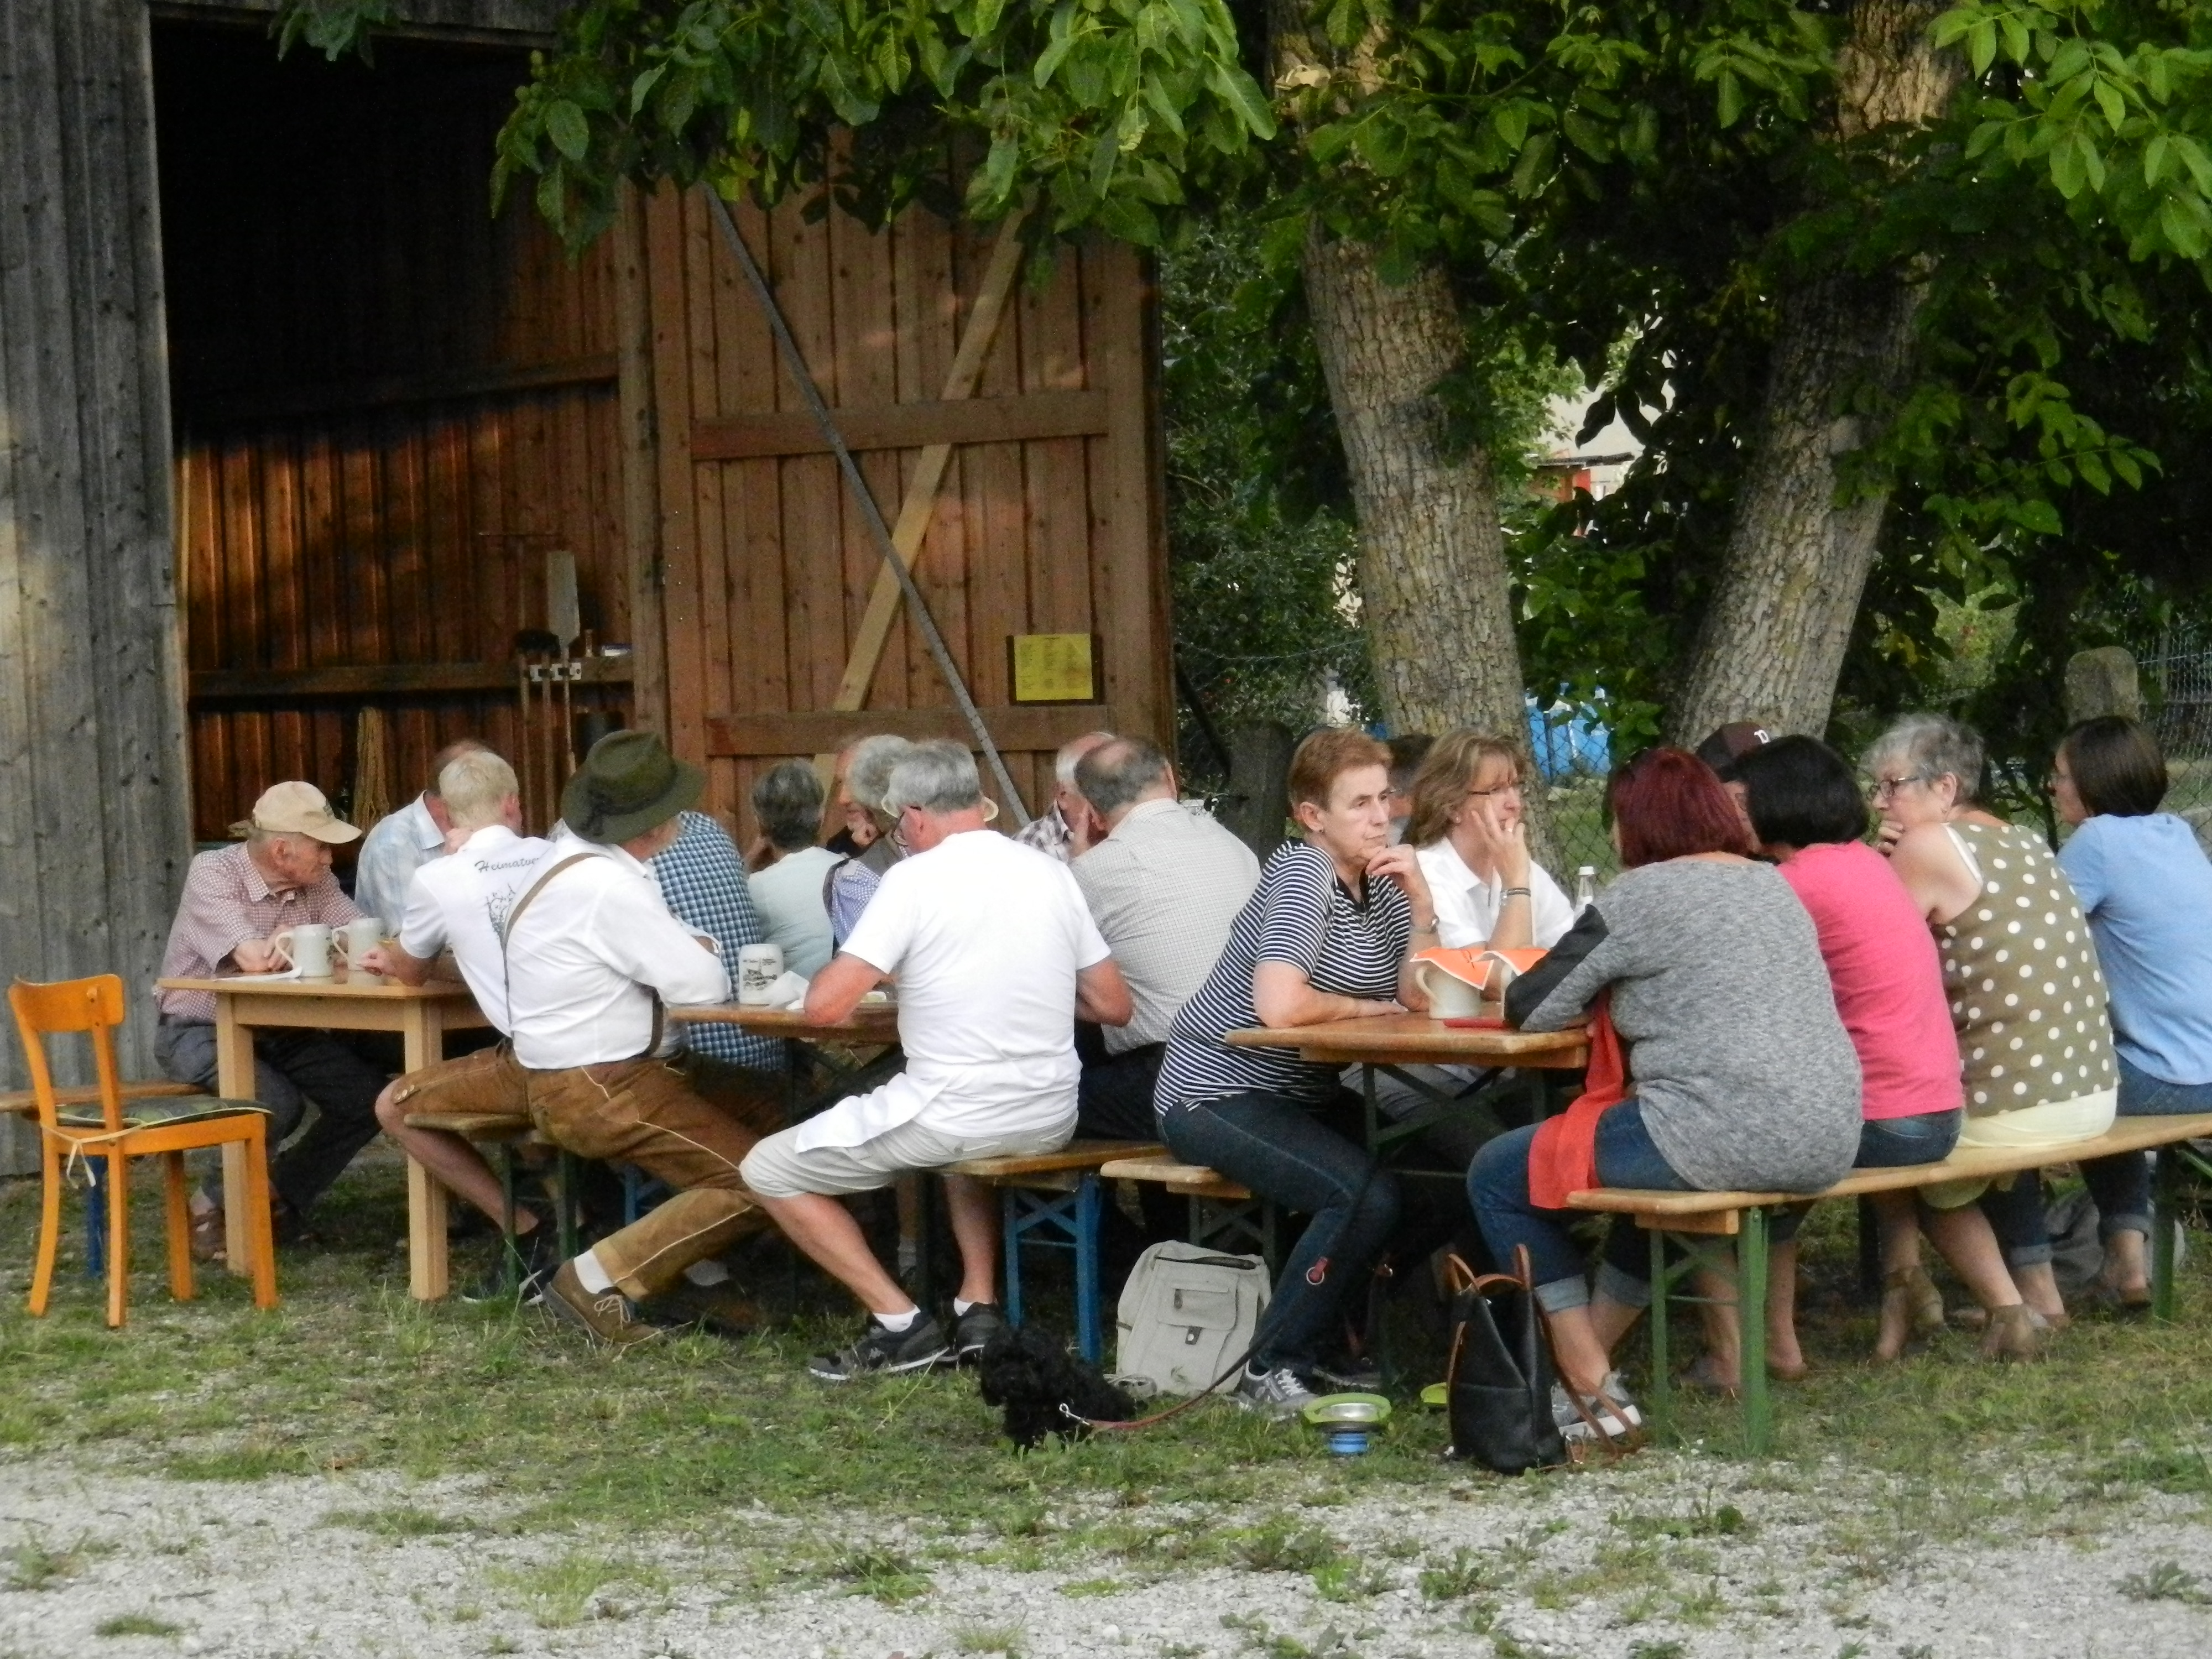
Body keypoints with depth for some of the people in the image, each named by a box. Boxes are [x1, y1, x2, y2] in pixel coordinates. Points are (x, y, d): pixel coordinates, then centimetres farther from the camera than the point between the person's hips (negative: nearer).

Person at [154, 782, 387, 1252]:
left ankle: (280, 1199, 12)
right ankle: (216, 1207, -4)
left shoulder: (317, 882, 1)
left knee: (370, 1096, -8)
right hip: (201, 1032, -7)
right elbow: (256, 959, -30)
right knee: (277, 1103, -31)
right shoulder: (212, 873, -18)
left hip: (278, 1033, 7)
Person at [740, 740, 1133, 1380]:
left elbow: (824, 1005, -15)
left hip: (952, 1119, -7)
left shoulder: (915, 878, -12)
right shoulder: (1049, 872, 5)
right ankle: (979, 1305, 25)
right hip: (1050, 1120, 7)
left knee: (767, 1171, 10)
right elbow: (1113, 1006, 9)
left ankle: (901, 1325, 2)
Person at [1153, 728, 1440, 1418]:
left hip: (1306, 1095, 9)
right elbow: (1279, 1005, -31)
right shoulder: (1303, 875, -18)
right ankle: (1273, 1372, -14)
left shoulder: (1381, 879, 7)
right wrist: (1366, 1008, -13)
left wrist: (1421, 902, -12)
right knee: (1367, 1194, -27)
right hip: (1216, 1095, -9)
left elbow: (1419, 996, -1)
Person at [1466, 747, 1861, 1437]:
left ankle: (1591, 1388, 6)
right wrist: (1619, 993, 28)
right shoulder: (1774, 885, 18)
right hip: (1826, 1146, 9)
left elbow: (1529, 1010, 0)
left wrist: (1594, 992, 21)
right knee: (1662, 1172, 39)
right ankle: (1591, 1353, 38)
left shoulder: (1640, 896, -3)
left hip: (1726, 1138, -9)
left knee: (1499, 1175, 7)